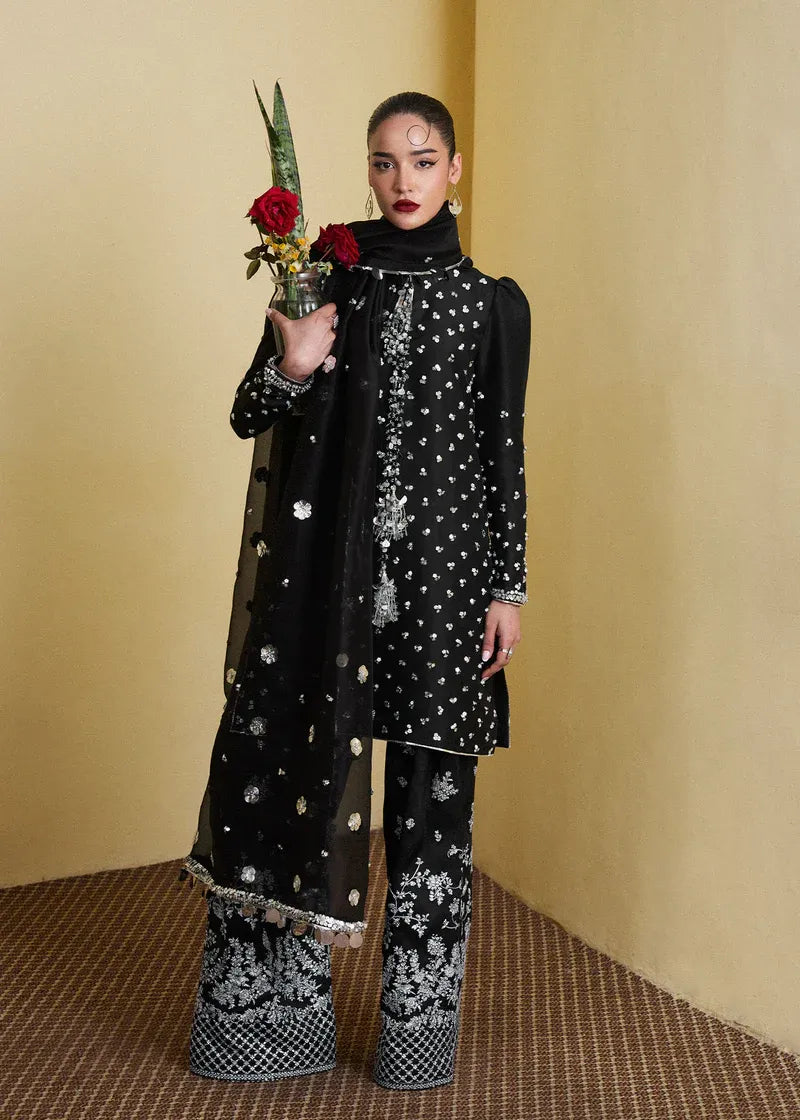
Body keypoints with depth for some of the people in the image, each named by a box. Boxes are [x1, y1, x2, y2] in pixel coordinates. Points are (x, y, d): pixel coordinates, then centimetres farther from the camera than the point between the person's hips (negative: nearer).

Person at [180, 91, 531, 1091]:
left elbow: (504, 452, 6)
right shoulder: (328, 283, 9)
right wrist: (290, 369, -11)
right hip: (328, 559, 1)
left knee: (432, 786, 3)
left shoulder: (494, 303, 6)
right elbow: (247, 417, 10)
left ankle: (417, 1021, 18)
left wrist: (507, 588, 0)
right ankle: (275, 1009, 17)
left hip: (443, 563, -1)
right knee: (295, 764, 1)